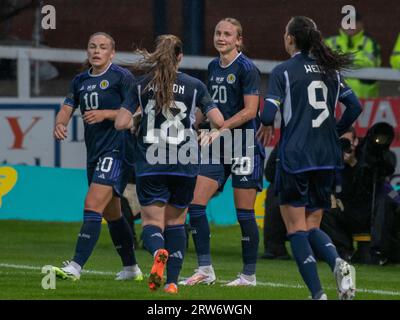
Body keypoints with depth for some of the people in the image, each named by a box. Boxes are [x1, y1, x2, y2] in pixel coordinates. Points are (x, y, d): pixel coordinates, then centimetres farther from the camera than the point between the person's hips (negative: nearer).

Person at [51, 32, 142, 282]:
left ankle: (76, 267, -25)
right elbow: (68, 107, 10)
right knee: (111, 213, 17)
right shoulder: (81, 81, 15)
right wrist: (60, 124, -12)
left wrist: (105, 114, -21)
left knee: (93, 205, -19)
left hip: (117, 151, -8)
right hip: (94, 153, 8)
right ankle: (131, 268, 30)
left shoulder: (122, 77, -6)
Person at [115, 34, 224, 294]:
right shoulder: (194, 86, 0)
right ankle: (173, 281, 8)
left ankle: (158, 252, -32)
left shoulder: (141, 85, 1)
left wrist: (134, 121, 17)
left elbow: (120, 123, -5)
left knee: (152, 222, 2)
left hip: (150, 164, -1)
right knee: (176, 222, 15)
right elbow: (219, 121, -4)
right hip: (185, 165, 1)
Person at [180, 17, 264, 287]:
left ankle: (249, 275, 9)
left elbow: (250, 110, -15)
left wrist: (219, 130, -20)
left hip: (244, 146, -7)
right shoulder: (213, 67, 13)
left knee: (244, 212, -1)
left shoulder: (246, 68, -9)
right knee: (196, 203, -4)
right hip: (217, 148, 7)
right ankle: (205, 270, 1)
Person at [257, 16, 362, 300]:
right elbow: (355, 106, 10)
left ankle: (318, 293, -10)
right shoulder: (330, 70, 10)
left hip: (295, 157, -5)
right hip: (327, 159, 5)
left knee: (297, 228, 2)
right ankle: (337, 262, -18)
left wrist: (266, 126, 7)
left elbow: (269, 113, -15)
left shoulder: (284, 71, -6)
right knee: (312, 226, 14)